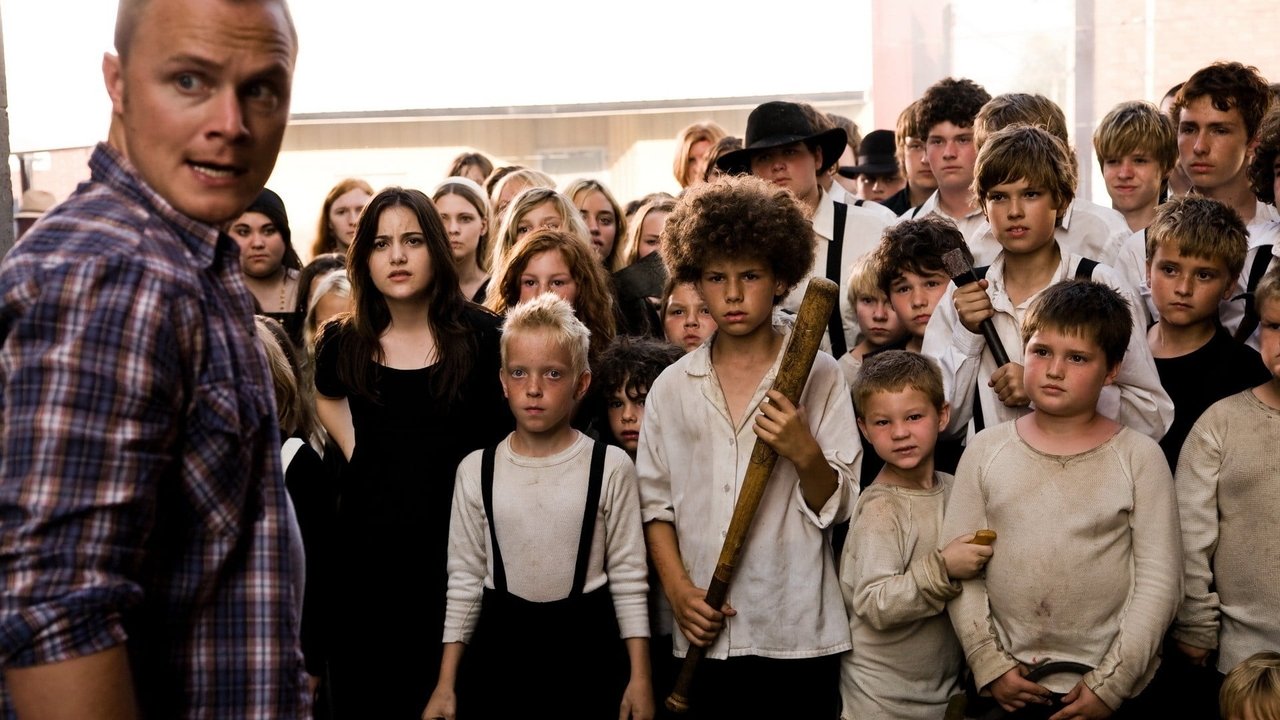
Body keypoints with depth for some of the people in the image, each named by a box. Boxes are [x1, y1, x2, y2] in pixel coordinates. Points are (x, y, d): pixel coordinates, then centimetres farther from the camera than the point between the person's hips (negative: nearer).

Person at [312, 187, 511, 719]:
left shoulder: (480, 335, -6)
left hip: (458, 545, -2)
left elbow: (516, 424, 7)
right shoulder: (344, 344, 3)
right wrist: (354, 453, 12)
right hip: (367, 551, 2)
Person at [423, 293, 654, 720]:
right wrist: (445, 684, 5)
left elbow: (628, 578, -2)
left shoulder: (610, 467, -6)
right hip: (500, 643, 2)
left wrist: (640, 678, -3)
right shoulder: (476, 470, 0)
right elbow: (464, 579, 5)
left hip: (588, 641, -1)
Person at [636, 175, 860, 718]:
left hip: (798, 634, -2)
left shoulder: (818, 377, -1)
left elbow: (838, 506, -2)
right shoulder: (672, 387, 5)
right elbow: (656, 503, 8)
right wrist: (678, 589, -5)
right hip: (705, 634, 2)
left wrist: (805, 454, -20)